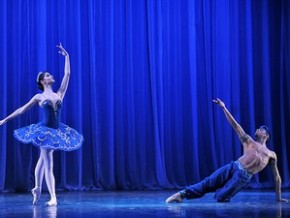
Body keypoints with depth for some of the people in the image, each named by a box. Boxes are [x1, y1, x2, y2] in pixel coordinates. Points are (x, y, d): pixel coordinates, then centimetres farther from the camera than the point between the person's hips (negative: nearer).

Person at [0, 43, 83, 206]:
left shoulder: (59, 94, 4)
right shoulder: (39, 97, -3)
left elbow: (67, 74, 2)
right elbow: (22, 110, 4)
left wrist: (66, 56, 1)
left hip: (56, 130, 4)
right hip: (45, 130, -4)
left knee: (43, 160, 19)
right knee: (48, 164, -5)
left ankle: (37, 189, 33)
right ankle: (53, 197, -6)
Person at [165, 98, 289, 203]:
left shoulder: (271, 155, 21)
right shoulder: (249, 141, 23)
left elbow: (277, 177, 24)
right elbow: (235, 125, 15)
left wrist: (279, 198, 22)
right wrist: (224, 108, 5)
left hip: (244, 177, -2)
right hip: (233, 167, 2)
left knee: (221, 198, -20)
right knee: (208, 183, -14)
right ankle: (182, 194, -8)